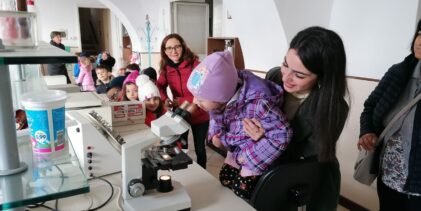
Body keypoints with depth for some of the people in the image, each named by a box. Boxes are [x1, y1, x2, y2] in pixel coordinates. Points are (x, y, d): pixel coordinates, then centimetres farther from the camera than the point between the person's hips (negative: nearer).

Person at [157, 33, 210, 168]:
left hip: (199, 115, -4)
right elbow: (160, 86, 8)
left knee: (199, 148, 11)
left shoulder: (195, 64, -19)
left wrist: (184, 101, -22)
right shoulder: (166, 68, -4)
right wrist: (165, 99, -13)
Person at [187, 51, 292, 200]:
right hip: (236, 148, 7)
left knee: (243, 192, -2)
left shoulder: (257, 102, -41)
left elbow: (281, 135, -33)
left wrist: (249, 157, -26)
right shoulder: (217, 98, -18)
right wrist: (215, 134, -10)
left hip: (256, 151, -6)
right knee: (225, 181, 15)